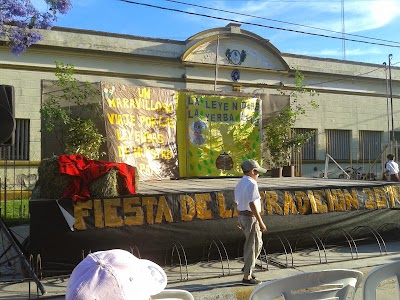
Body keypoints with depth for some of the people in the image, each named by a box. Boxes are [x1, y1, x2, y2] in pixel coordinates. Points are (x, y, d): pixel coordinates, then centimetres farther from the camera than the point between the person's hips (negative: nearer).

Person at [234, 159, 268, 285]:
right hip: (251, 218, -9)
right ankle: (247, 277, 7)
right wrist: (261, 223, -21)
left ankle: (247, 267, 24)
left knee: (257, 243, 22)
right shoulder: (251, 184, -19)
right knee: (252, 247, 0)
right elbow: (252, 205, -24)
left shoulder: (239, 184, 10)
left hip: (242, 217, 9)